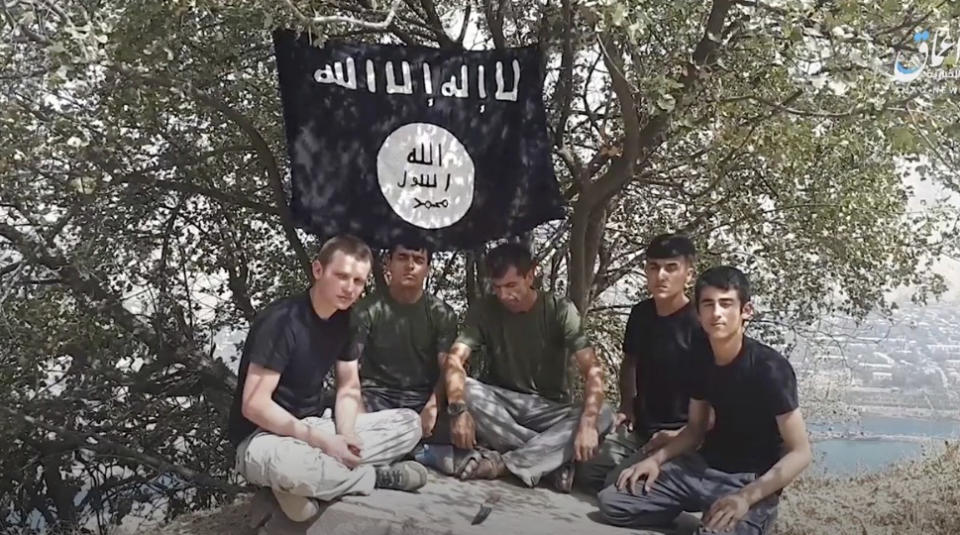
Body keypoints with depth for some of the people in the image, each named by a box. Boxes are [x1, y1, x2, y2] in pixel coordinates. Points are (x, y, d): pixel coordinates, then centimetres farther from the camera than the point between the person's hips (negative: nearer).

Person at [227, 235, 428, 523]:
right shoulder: (280, 320, -21)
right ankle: (378, 477, -14)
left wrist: (345, 434, -13)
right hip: (262, 437, -8)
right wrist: (323, 442, -26)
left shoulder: (344, 319, 2)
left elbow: (349, 387, 8)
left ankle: (303, 485, -15)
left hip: (313, 427, 8)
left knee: (409, 423, -3)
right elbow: (255, 405, -24)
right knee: (286, 463, -43)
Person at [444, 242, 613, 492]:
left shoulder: (560, 310, -12)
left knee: (603, 415, -29)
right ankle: (552, 459, -28)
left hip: (550, 409, -1)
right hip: (503, 404, 1)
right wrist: (458, 410, -39)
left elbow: (593, 371, -22)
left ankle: (502, 462, -32)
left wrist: (587, 423, -39)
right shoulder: (484, 310, -7)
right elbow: (454, 359, -20)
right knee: (465, 390, -30)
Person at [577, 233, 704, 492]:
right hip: (639, 426, 7)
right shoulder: (641, 313, 4)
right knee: (587, 474, -8)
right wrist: (627, 405, 10)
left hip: (678, 434, -6)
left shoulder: (699, 325, -18)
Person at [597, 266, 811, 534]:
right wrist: (656, 458, -4)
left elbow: (799, 452, -18)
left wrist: (746, 497, -30)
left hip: (751, 480, -6)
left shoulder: (770, 368, -20)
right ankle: (701, 513, 8)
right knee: (611, 502, -5)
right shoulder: (702, 360, 1)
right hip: (703, 467, 6)